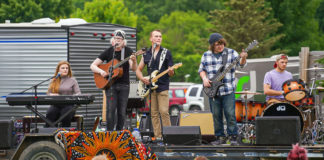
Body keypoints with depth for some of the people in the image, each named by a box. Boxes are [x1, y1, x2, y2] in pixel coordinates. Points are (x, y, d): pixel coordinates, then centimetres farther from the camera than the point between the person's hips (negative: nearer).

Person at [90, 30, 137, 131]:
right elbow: (93, 66, 4)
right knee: (110, 110, -10)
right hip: (110, 84, -1)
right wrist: (101, 71, -15)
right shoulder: (108, 52, 2)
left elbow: (133, 69, -8)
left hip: (124, 85, 1)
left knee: (122, 112, 2)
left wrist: (134, 61, -30)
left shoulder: (128, 51, 2)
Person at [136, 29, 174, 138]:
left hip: (162, 87, -3)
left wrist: (171, 71, -19)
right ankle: (157, 136, 5)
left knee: (164, 112, -12)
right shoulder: (146, 54, 13)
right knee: (154, 113, 2)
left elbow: (171, 74, 5)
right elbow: (138, 70, 18)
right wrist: (142, 78, -1)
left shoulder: (166, 53, 6)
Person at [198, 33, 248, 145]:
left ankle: (233, 137, 2)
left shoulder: (231, 53, 1)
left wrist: (243, 58, -30)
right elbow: (201, 69, 16)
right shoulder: (206, 55, 9)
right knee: (216, 115, 5)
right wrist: (204, 79, -2)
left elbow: (240, 64, -9)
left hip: (228, 90, -2)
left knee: (230, 114, -6)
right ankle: (220, 137, 14)